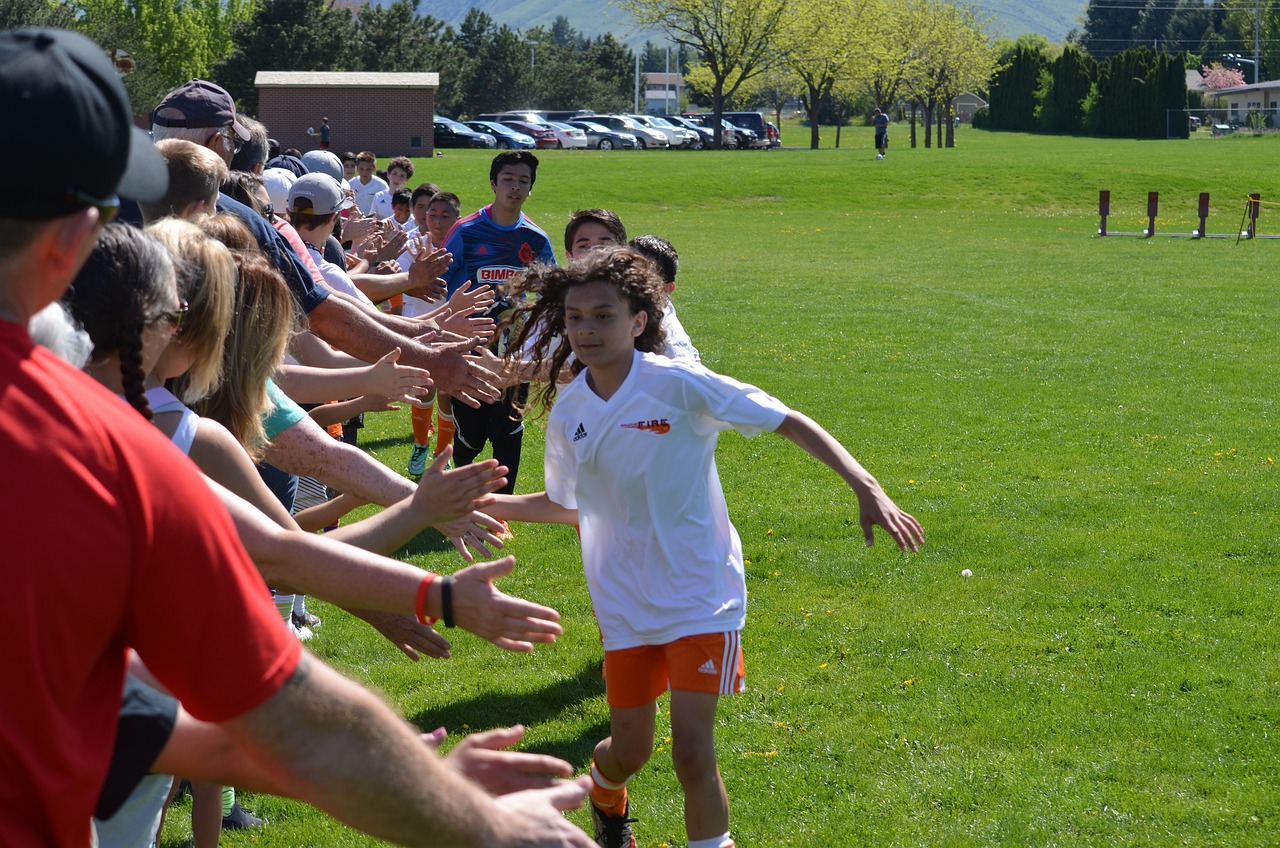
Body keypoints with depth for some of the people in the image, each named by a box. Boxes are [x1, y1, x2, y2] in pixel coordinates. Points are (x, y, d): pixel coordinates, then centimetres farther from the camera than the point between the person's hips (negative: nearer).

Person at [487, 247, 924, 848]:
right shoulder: (569, 410, 0)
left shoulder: (677, 384, -16)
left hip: (700, 594, -4)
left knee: (692, 751, -15)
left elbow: (790, 423, -13)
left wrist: (866, 489, -21)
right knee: (629, 750, 12)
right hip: (625, 601, 4)